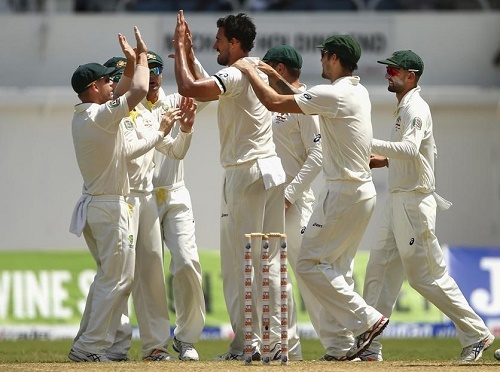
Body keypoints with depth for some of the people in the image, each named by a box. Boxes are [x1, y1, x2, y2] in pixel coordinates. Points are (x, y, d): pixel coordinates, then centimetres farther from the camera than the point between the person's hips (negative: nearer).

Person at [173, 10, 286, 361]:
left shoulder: (236, 76, -14)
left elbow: (188, 87, -26)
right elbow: (202, 85, 27)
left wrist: (180, 48, -12)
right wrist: (187, 50, 23)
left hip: (246, 174, -9)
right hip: (273, 172, 9)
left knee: (238, 263, -6)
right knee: (270, 262, 9)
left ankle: (245, 344, -9)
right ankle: (276, 340, 9)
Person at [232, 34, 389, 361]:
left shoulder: (334, 95, -17)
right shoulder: (359, 92, 12)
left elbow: (274, 102, -14)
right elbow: (304, 98, 25)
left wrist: (249, 71, 0)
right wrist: (273, 76, 23)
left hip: (344, 193, -10)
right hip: (364, 191, 10)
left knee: (310, 263, -5)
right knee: (337, 268, 13)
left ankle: (366, 319, -9)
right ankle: (343, 345, 10)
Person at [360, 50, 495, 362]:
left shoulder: (415, 108, -13)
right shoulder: (406, 108, 18)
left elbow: (410, 149, -30)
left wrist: (368, 143, -33)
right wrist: (385, 161, 17)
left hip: (414, 203, -10)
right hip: (399, 203, 10)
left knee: (428, 276, -6)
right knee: (380, 269, 5)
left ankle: (477, 334, 2)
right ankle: (369, 345, 4)